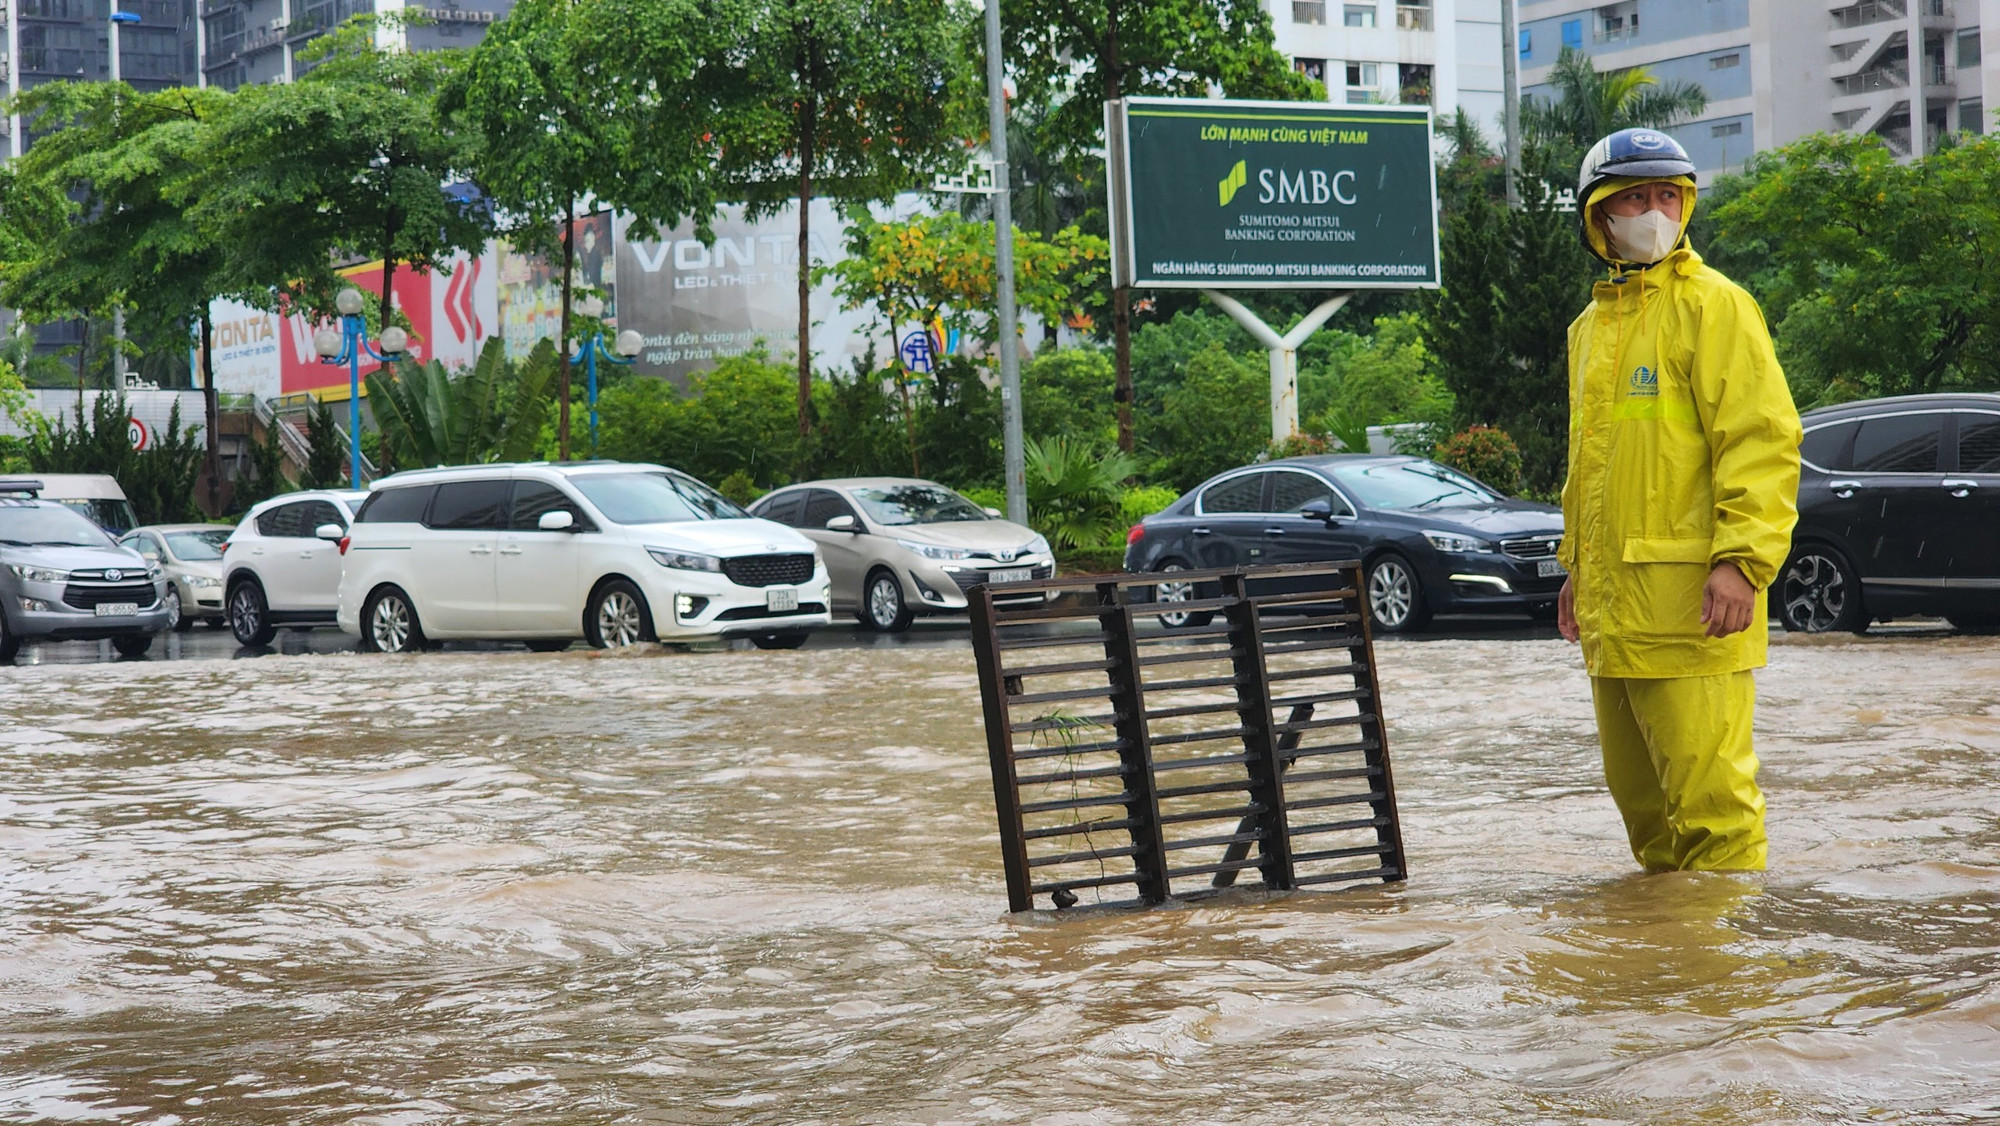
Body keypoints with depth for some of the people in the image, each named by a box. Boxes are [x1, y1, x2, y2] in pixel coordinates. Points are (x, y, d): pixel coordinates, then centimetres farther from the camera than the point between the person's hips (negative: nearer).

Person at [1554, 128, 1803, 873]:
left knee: (1708, 796, -9)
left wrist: (1741, 560, -21)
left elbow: (1763, 438, -13)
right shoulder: (1590, 326, 20)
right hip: (1613, 611, 8)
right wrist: (1577, 567, 26)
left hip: (1690, 606, -8)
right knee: (1640, 796, 15)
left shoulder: (1711, 303, -5)